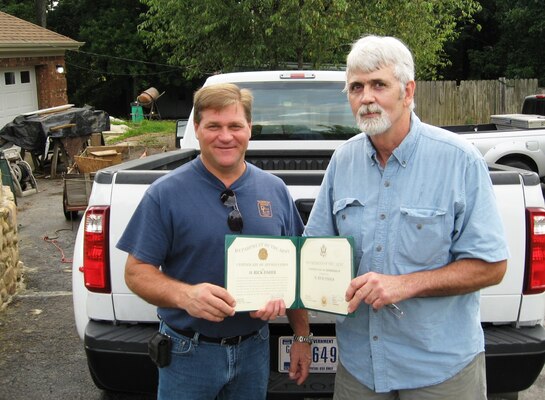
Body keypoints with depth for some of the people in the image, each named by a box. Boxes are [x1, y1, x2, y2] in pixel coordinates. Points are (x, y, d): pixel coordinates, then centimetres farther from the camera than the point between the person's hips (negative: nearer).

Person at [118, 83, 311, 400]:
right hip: (189, 354, -3)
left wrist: (302, 337, 5)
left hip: (255, 348, 3)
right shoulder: (166, 193, -10)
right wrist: (185, 295, -28)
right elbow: (136, 270, -10)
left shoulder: (275, 190, 1)